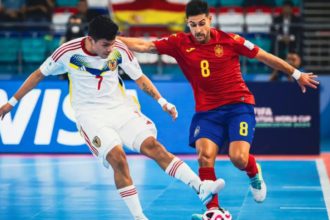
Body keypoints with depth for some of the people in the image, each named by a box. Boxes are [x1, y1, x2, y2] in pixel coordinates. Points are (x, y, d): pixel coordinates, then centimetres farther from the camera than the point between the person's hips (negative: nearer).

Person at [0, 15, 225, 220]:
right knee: (117, 157, -24)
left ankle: (200, 187, -22)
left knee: (152, 145, -17)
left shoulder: (119, 49, -8)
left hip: (121, 107, 2)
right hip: (90, 114, -2)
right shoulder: (68, 51, -12)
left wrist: (161, 101, -10)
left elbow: (140, 78, 4)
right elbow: (39, 74, 2)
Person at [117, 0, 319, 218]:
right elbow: (144, 45, -8)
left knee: (238, 157, -17)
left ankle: (254, 172, 20)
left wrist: (297, 74, 9)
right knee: (205, 157, -17)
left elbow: (265, 57, 2)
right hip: (207, 111, 2)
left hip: (239, 105, -2)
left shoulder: (229, 40, -7)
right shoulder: (180, 43, -3)